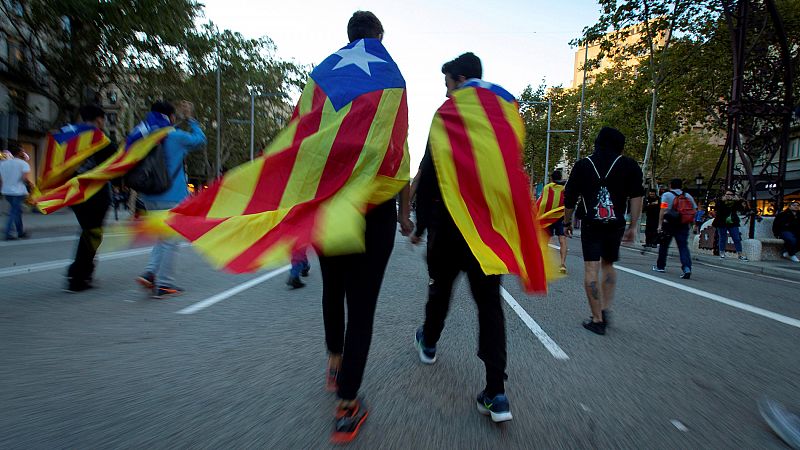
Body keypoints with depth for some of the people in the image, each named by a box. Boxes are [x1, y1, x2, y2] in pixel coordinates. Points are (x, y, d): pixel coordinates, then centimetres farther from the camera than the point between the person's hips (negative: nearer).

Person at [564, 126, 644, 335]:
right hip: (615, 224, 2)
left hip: (590, 224, -1)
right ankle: (606, 309, 13)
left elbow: (569, 198, 6)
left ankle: (597, 319, 0)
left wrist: (567, 222, 15)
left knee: (591, 269, -1)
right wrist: (633, 226, 2)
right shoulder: (629, 165, 6)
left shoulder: (583, 165, 7)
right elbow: (637, 197, -1)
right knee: (608, 265, 19)